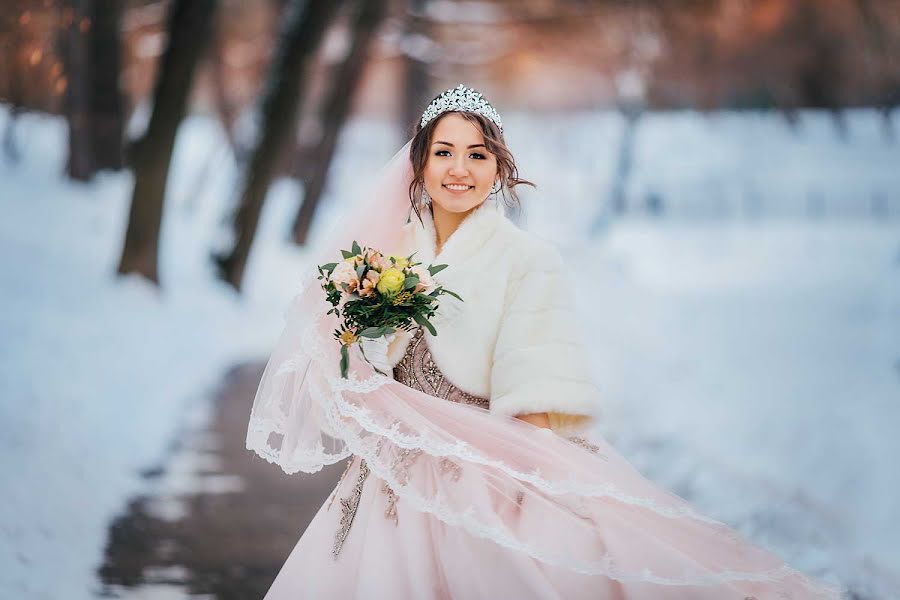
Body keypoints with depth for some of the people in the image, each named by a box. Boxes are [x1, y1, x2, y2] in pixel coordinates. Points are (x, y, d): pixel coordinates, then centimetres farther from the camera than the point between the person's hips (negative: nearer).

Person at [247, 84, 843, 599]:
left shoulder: (529, 262, -8)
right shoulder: (390, 253, 7)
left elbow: (535, 412, -14)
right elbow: (361, 379, 16)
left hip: (491, 483, -5)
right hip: (399, 481, 5)